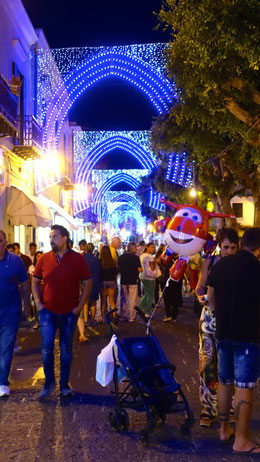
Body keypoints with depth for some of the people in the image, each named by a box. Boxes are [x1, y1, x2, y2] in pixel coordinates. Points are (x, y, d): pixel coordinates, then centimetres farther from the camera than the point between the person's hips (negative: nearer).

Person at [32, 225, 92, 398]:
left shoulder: (77, 259, -6)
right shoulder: (44, 259, -1)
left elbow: (87, 284, -1)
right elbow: (35, 282, 9)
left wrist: (80, 306, -7)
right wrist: (38, 303, -2)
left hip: (69, 313, -1)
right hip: (48, 312, 1)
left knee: (66, 349, 9)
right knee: (47, 347, -3)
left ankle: (64, 384, 24)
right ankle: (49, 382, 17)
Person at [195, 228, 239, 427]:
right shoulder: (210, 262, 3)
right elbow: (200, 287, 8)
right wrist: (200, 297, -13)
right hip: (210, 316, 1)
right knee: (207, 362, 3)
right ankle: (208, 408, 16)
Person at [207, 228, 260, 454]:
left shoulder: (220, 265, 2)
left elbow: (211, 299, 10)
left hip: (223, 333, 6)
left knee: (225, 382, 17)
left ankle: (224, 429, 29)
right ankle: (241, 440, 9)